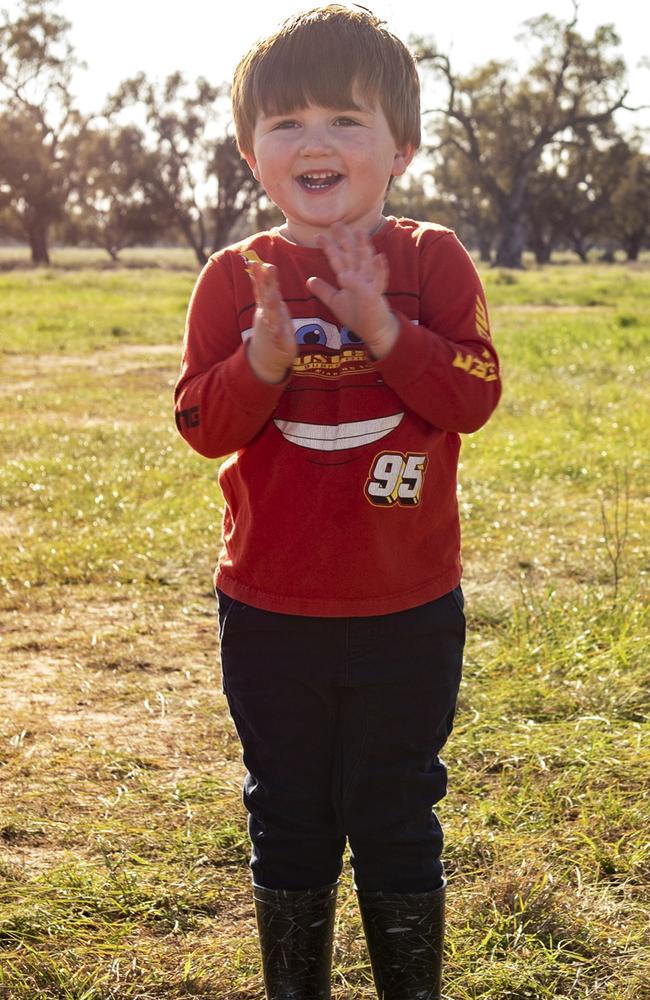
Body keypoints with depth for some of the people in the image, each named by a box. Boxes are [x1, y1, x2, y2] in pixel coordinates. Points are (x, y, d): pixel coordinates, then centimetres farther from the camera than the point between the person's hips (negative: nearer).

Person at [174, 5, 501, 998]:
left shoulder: (432, 261, -4)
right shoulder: (235, 277, -2)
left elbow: (474, 395, -12)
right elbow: (202, 422, -7)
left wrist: (385, 329, -25)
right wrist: (264, 362, -25)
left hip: (407, 610, -1)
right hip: (269, 610, 1)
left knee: (396, 822, 12)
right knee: (288, 823, 15)